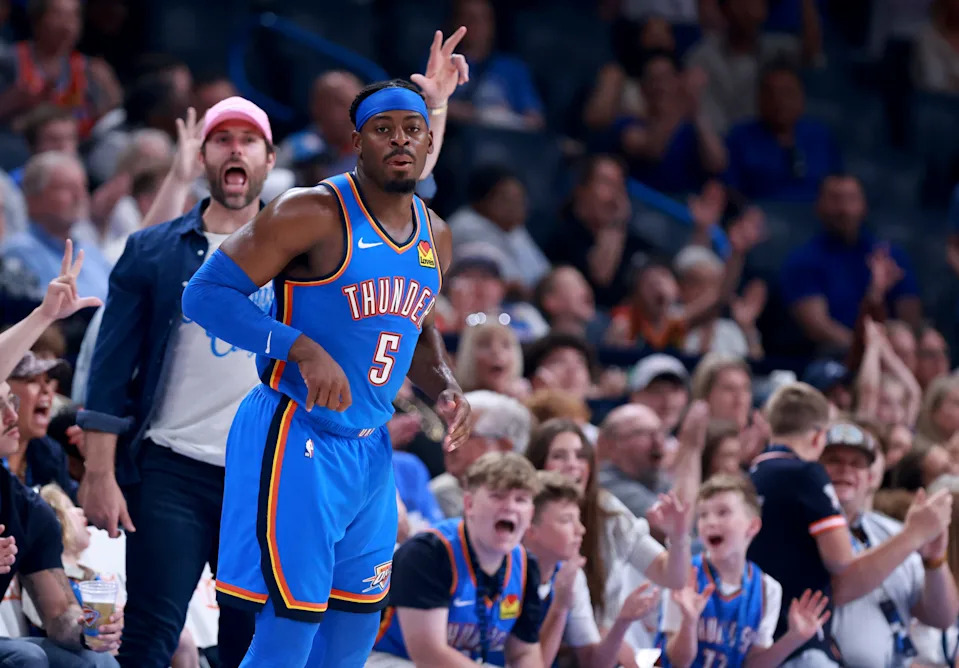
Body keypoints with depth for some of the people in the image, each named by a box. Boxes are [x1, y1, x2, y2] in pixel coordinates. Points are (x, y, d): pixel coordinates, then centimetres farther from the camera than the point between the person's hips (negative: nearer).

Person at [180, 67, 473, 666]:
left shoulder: (436, 238, 10)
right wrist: (303, 349, -27)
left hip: (370, 452, 8)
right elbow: (206, 293, -16)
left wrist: (445, 389, 6)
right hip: (295, 442, -8)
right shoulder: (314, 213, -13)